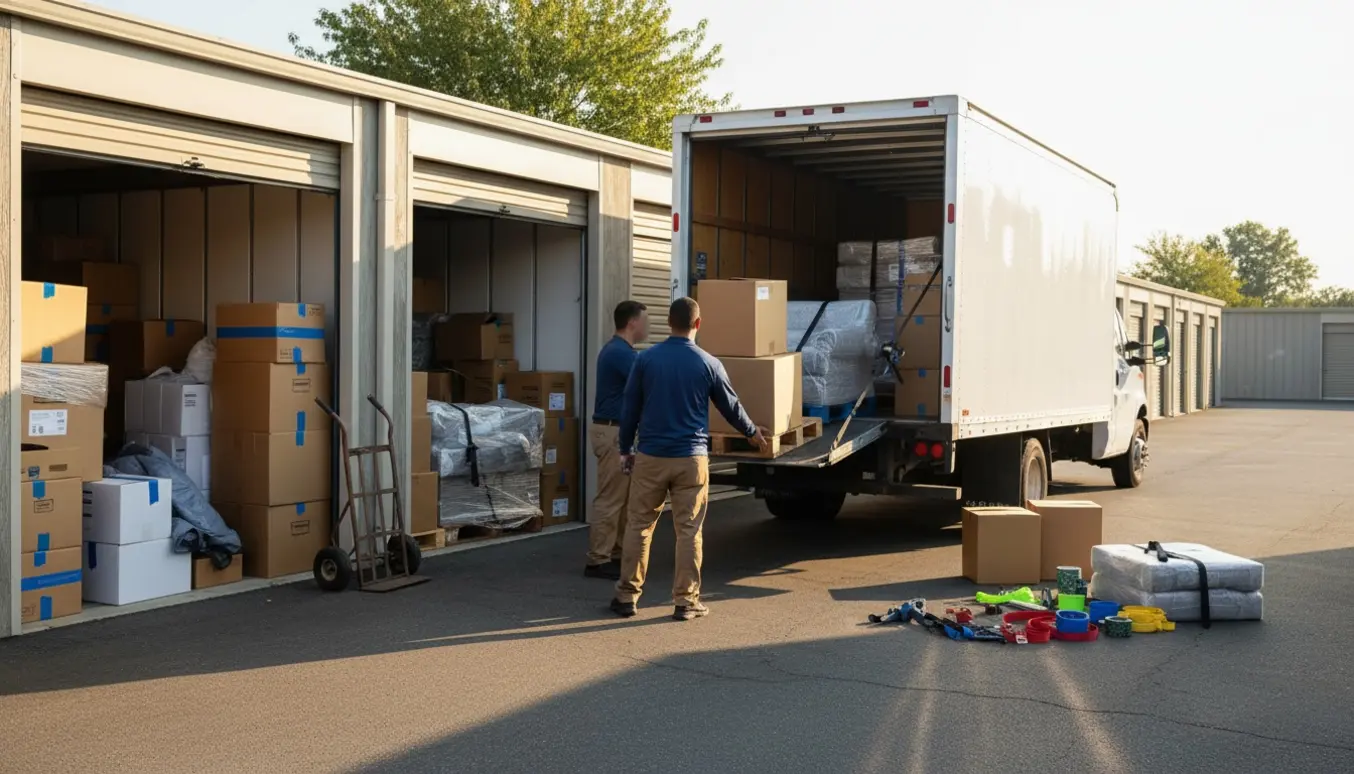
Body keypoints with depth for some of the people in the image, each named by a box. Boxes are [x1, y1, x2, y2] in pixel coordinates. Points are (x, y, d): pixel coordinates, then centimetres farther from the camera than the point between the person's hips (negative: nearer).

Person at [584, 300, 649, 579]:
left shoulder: (617, 350, 15)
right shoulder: (620, 353, -18)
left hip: (620, 431, 11)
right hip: (613, 433, -11)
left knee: (623, 498, 14)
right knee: (609, 499, -6)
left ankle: (616, 554, 20)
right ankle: (598, 561, -1)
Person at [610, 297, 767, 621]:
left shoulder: (645, 359, -2)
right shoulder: (709, 364, -2)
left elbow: (629, 409, 3)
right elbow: (731, 406, 9)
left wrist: (626, 450, 14)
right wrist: (752, 432, 27)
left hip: (650, 457, 1)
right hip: (691, 459, -1)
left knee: (639, 526, 9)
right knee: (688, 531, 5)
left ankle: (627, 596, 13)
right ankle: (686, 601, 8)